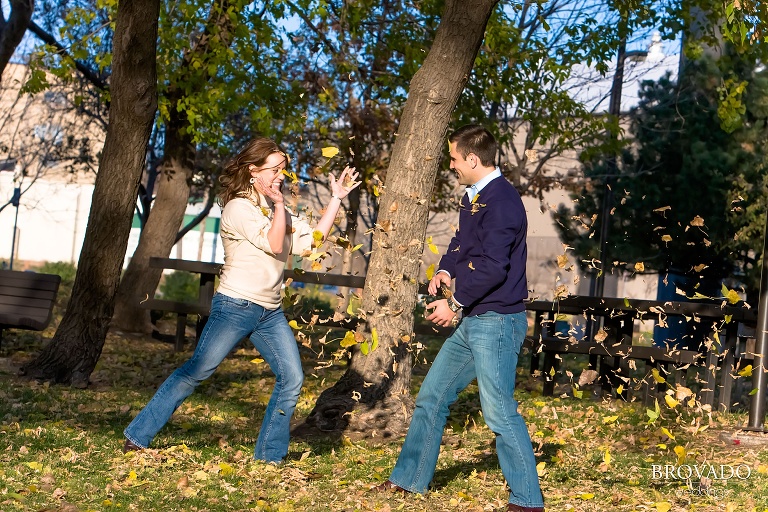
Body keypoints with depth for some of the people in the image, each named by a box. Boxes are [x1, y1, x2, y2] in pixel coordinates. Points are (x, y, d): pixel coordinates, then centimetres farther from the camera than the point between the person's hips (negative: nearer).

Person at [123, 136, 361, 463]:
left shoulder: (277, 210, 15)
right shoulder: (239, 208, -9)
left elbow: (312, 239, 7)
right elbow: (274, 244, -18)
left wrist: (336, 199, 7)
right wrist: (278, 204, -10)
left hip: (270, 313, 7)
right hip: (236, 306, -7)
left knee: (292, 379, -1)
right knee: (196, 372, -7)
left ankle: (269, 455, 10)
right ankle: (137, 436, 3)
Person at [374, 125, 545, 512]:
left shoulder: (501, 201, -18)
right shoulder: (473, 197, 13)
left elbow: (492, 266, -23)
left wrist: (455, 304, -14)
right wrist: (446, 270, 3)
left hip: (496, 322, -10)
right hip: (470, 321, 10)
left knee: (499, 412, -8)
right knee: (432, 396, 15)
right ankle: (409, 479, 27)